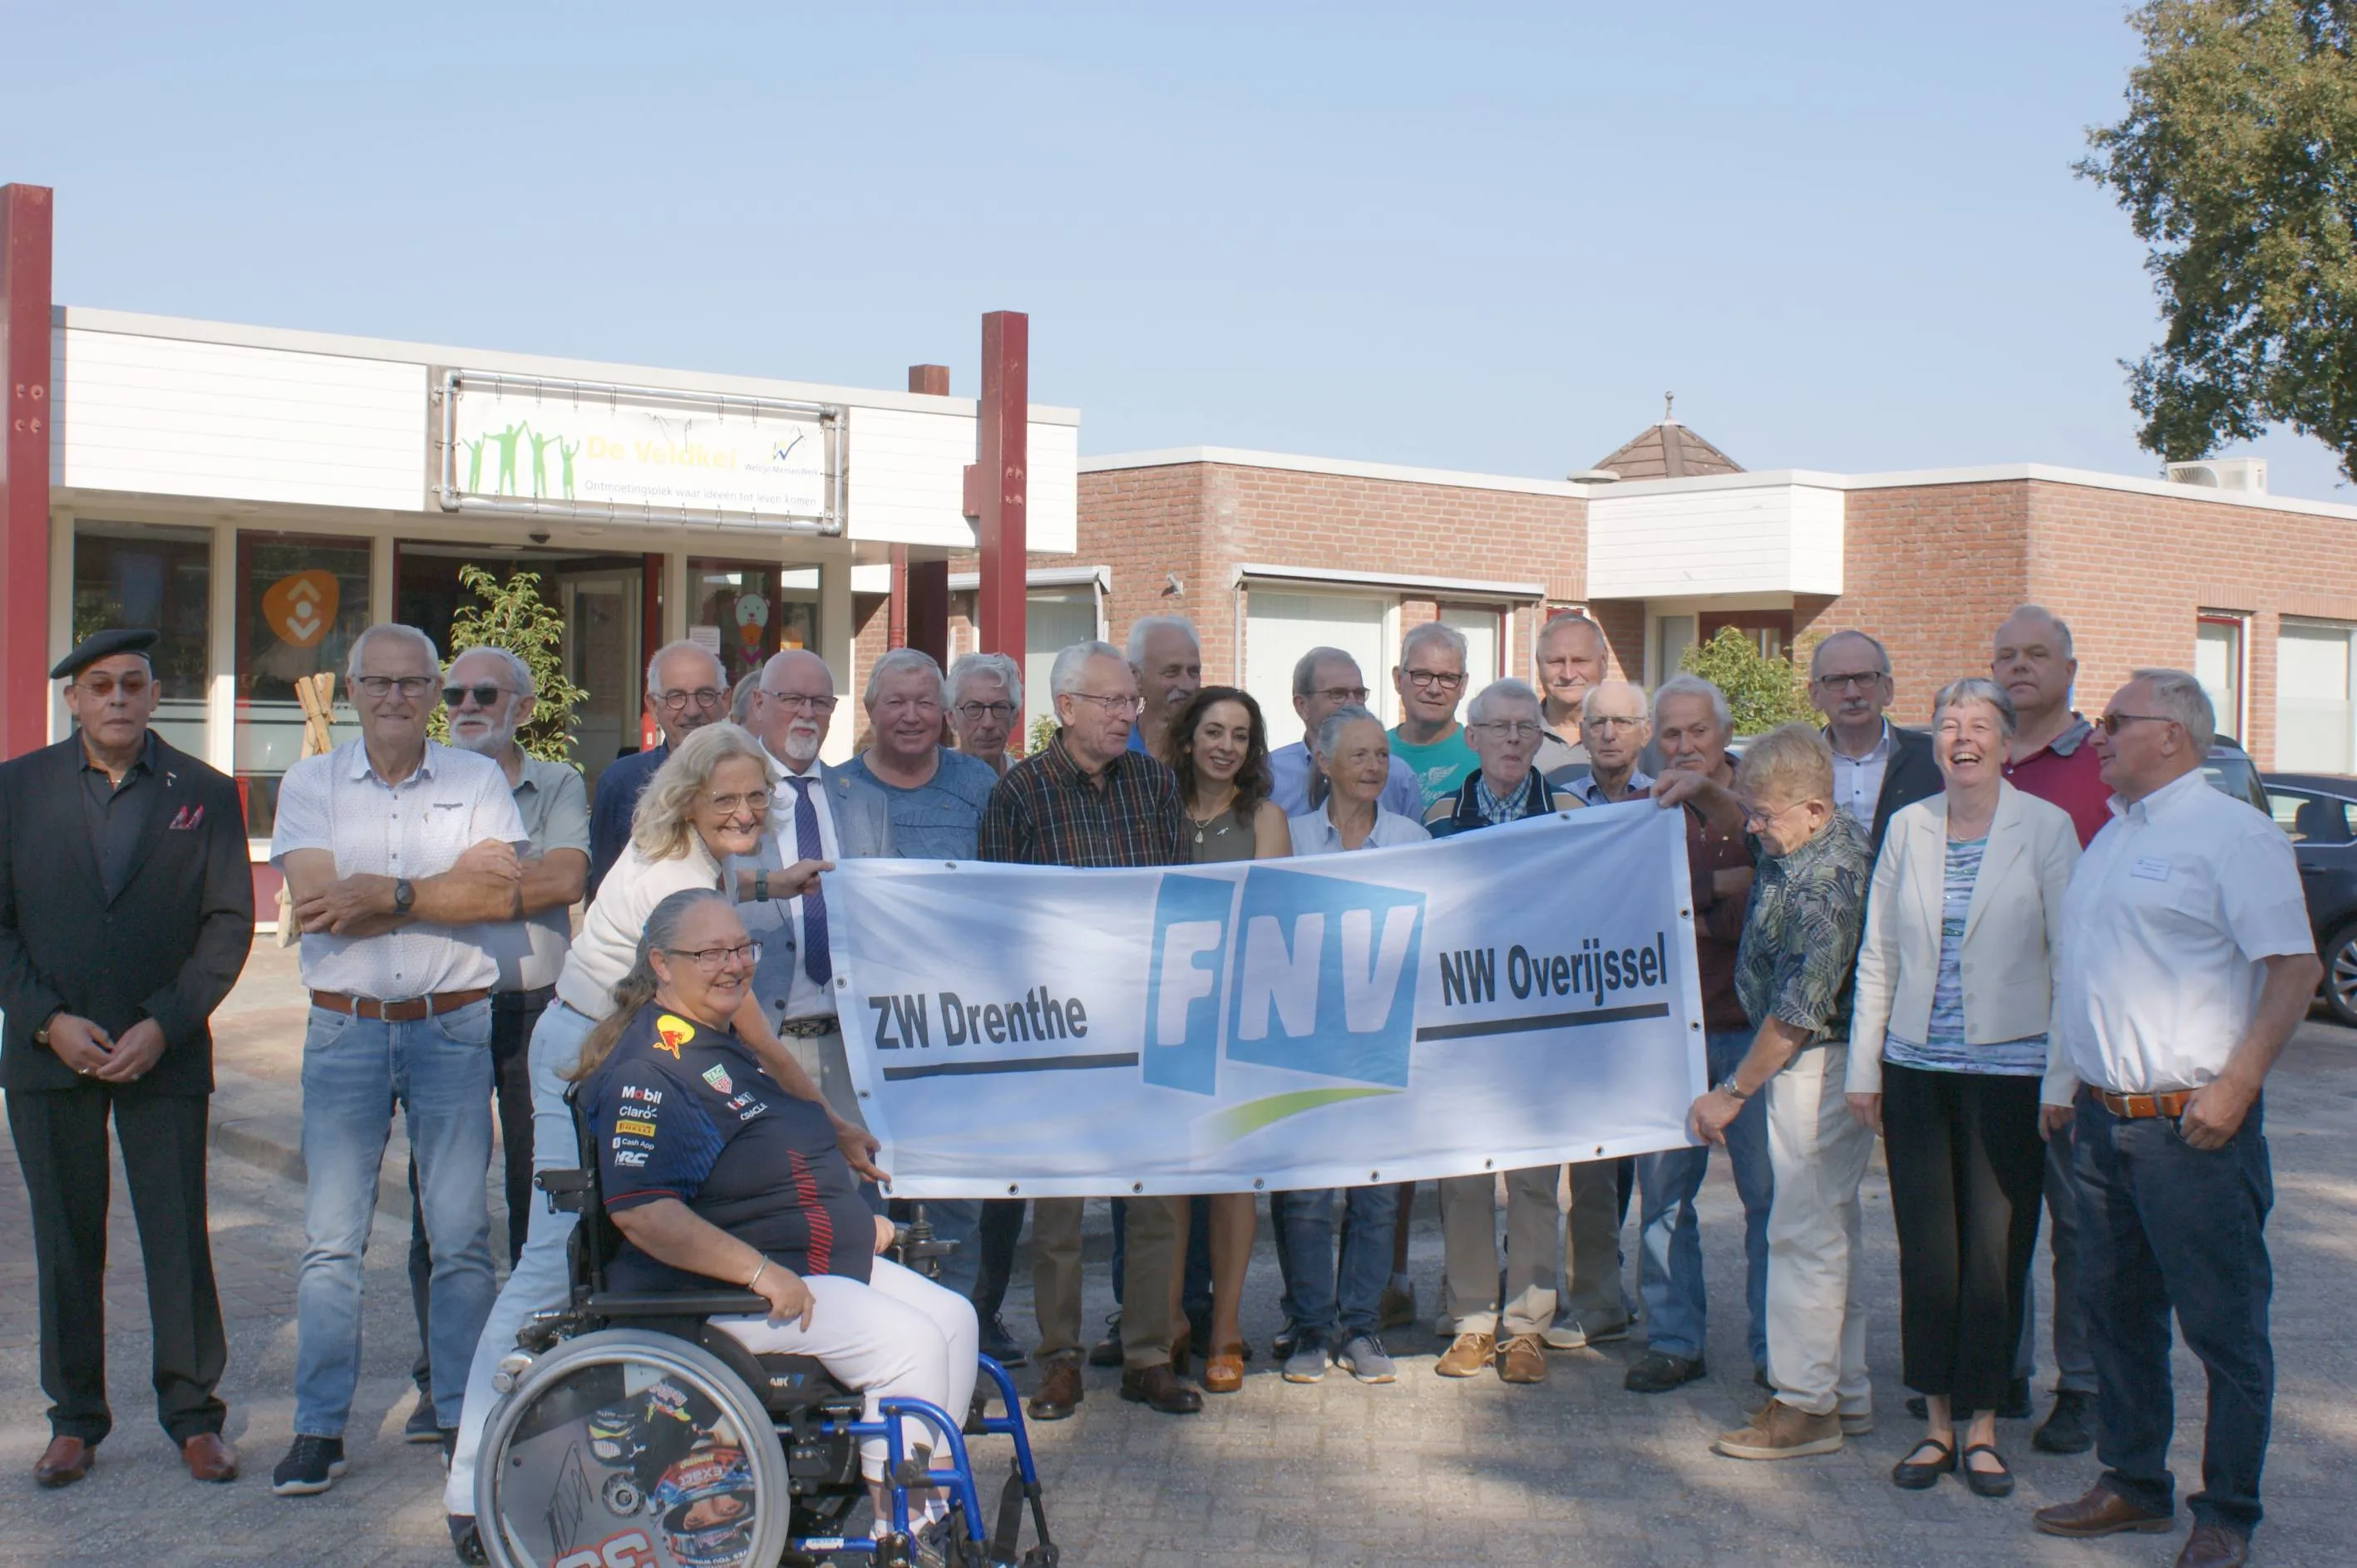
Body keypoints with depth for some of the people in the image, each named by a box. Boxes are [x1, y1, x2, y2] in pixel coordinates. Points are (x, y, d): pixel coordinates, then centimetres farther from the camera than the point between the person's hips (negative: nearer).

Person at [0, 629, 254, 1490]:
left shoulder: (204, 794, 4)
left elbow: (229, 921, 0)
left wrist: (165, 1025, -10)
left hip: (165, 1054, -1)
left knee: (179, 1236, 0)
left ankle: (193, 1414, 12)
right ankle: (74, 1419, 19)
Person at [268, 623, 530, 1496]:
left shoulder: (478, 781, 6)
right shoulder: (310, 784, 6)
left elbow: (500, 897, -7)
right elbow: (316, 901, -9)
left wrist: (386, 892, -14)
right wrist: (448, 884, -11)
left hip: (453, 1027, 0)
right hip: (344, 1029, 0)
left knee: (460, 1234, 4)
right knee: (331, 1236, 1)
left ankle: (462, 1416, 14)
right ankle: (319, 1429, 8)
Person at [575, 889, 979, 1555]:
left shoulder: (726, 1044, 16)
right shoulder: (648, 1071, -17)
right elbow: (640, 1211, -28)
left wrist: (855, 1220, 19)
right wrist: (760, 1272, -29)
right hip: (719, 1293, -10)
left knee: (953, 1317, 0)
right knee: (908, 1341, -22)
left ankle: (934, 1496, 5)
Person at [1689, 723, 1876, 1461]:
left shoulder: (1824, 882, -24)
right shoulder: (1795, 851, 6)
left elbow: (1799, 1011, -23)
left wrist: (1733, 1091, -15)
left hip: (1818, 1065, -10)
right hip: (1810, 1061, 10)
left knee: (1804, 1231, -5)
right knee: (1829, 1228, 14)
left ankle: (1805, 1406, 2)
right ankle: (1845, 1393, 22)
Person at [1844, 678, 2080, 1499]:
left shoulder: (2044, 829, -3)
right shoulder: (1907, 827, 7)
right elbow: (1878, 954, 11)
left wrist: (2061, 1082, -9)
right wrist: (1865, 1067, 7)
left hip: (2008, 1068, -3)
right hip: (1916, 1068, 3)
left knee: (1996, 1248, 2)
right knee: (1925, 1247, 6)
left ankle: (1982, 1425, 15)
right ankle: (1937, 1422, 18)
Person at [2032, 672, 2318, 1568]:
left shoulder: (2232, 832, -9)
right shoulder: (2115, 835, 16)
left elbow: (2296, 968, -14)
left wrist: (2237, 1084, -21)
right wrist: (2071, 1084, 18)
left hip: (2192, 1125, -8)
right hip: (2103, 1118, 8)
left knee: (2223, 1326, 1)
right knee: (2116, 1309, 15)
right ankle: (2133, 1484, 27)